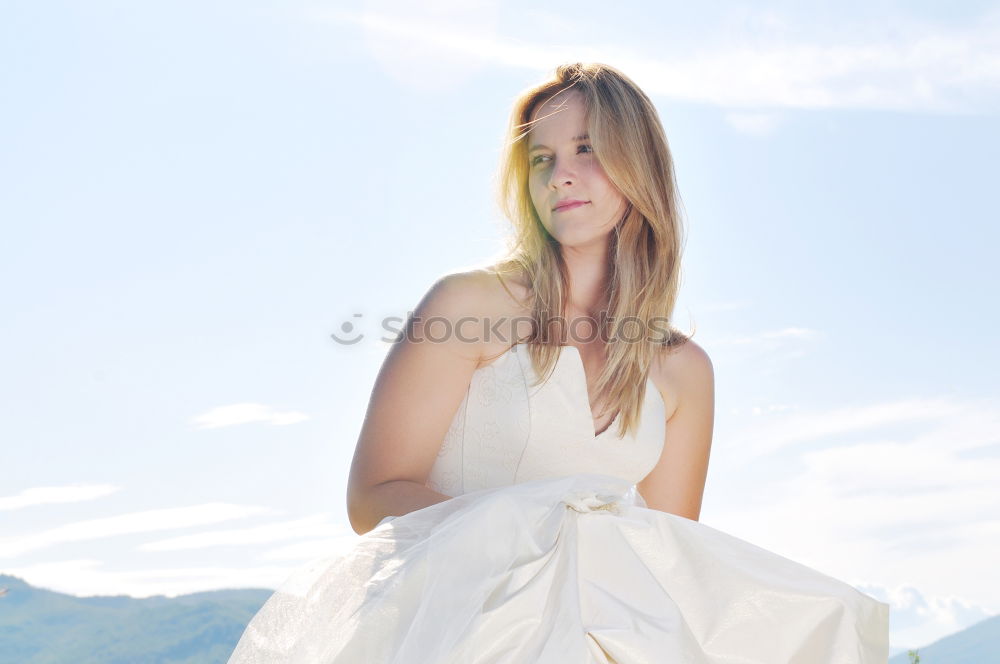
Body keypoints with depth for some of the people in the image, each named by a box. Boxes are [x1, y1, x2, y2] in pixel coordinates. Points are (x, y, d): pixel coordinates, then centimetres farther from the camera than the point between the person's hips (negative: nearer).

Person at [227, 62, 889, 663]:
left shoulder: (683, 370, 10)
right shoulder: (470, 302, -1)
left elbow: (670, 553, 11)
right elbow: (374, 496, -6)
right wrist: (528, 532, -20)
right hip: (450, 607, -4)